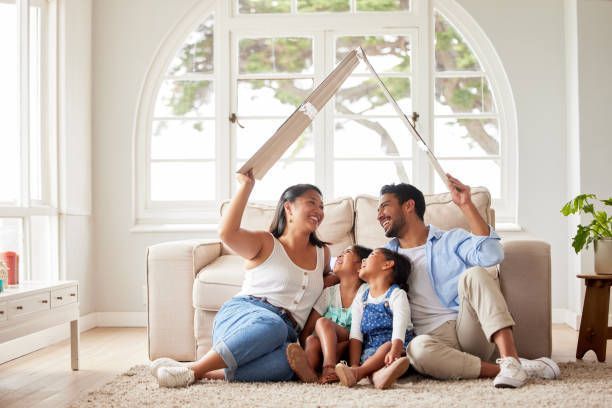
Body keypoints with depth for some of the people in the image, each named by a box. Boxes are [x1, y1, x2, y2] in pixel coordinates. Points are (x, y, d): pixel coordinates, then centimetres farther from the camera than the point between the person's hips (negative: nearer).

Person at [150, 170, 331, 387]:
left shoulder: (322, 253, 23)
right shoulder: (265, 243, 8)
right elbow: (227, 233, -12)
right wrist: (246, 185, -8)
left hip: (284, 335, 3)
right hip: (242, 314, -3)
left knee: (286, 361, -37)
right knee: (272, 325, -42)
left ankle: (206, 373, -33)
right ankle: (192, 370, -34)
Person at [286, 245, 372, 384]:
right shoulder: (329, 292, 9)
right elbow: (305, 333, 5)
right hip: (323, 350, 4)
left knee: (323, 322, -27)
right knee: (312, 340, -29)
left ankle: (329, 368, -49)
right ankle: (308, 371, -57)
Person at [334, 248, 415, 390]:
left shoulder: (397, 294, 1)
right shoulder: (360, 300, 16)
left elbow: (399, 330, -16)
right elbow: (355, 335, 2)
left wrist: (393, 353, -37)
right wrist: (354, 365, -16)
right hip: (369, 352, 3)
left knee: (387, 347, -36)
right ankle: (377, 373, -59)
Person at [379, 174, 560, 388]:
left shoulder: (450, 240, 12)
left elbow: (492, 254, -9)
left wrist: (466, 204, -12)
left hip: (470, 331, 0)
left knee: (473, 274, -28)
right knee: (418, 348, -37)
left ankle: (510, 360, -37)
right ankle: (501, 370, -28)